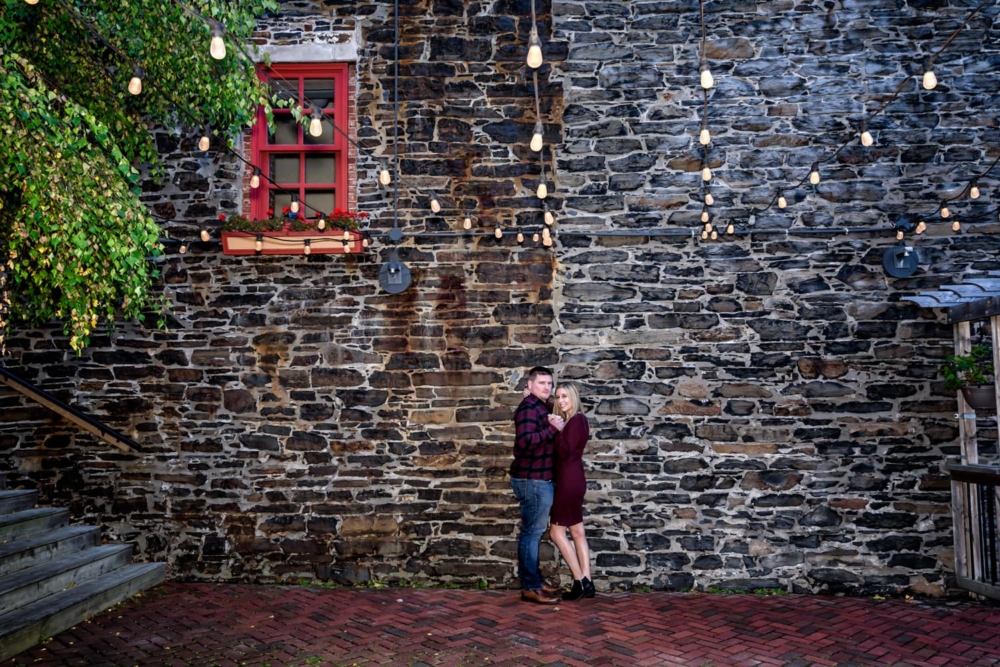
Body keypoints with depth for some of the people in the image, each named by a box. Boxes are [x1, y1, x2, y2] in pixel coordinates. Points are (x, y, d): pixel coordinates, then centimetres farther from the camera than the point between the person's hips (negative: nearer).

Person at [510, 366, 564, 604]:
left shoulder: (540, 407, 17)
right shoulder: (529, 407, -16)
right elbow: (525, 441, -29)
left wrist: (553, 428, 5)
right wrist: (553, 428, -23)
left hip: (538, 479, 10)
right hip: (531, 479, -10)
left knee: (534, 531, 15)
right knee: (532, 531, -5)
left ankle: (534, 580, 24)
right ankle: (530, 587, 1)